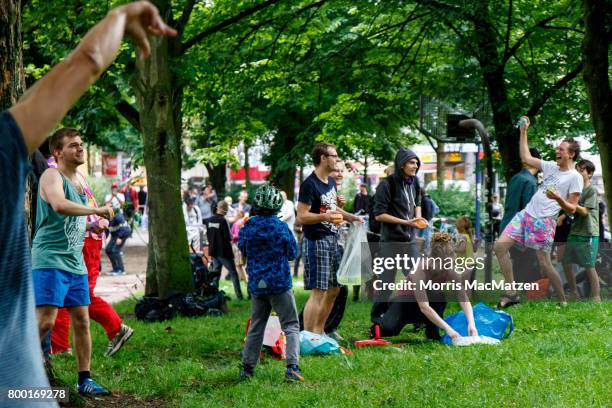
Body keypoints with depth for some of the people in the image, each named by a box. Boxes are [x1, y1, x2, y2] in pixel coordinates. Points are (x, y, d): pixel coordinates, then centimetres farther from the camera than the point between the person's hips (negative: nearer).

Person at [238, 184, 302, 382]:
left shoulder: (248, 227, -4)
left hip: (257, 285, 4)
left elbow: (242, 249, 13)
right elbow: (293, 253, 0)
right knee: (291, 326, 1)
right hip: (280, 284, -3)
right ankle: (292, 367, -13)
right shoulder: (281, 227, -11)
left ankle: (247, 368, 16)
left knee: (256, 327, 15)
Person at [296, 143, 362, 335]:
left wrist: (352, 217, 15)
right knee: (318, 292, -11)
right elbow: (302, 216, -19)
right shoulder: (310, 184, -14)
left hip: (332, 239, 10)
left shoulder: (331, 182, 14)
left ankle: (319, 331, 26)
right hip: (316, 242, -9)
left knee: (333, 289, 15)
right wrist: (324, 217, -34)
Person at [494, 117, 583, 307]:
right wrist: (523, 132, 18)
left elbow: (571, 209, -7)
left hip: (545, 221, -7)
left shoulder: (575, 178, -6)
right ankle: (511, 294, -2)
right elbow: (526, 158, 20)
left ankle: (563, 301, 9)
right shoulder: (551, 167, 13)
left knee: (544, 263, -8)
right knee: (499, 246, -4)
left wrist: (558, 198, -26)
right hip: (526, 214, 7)